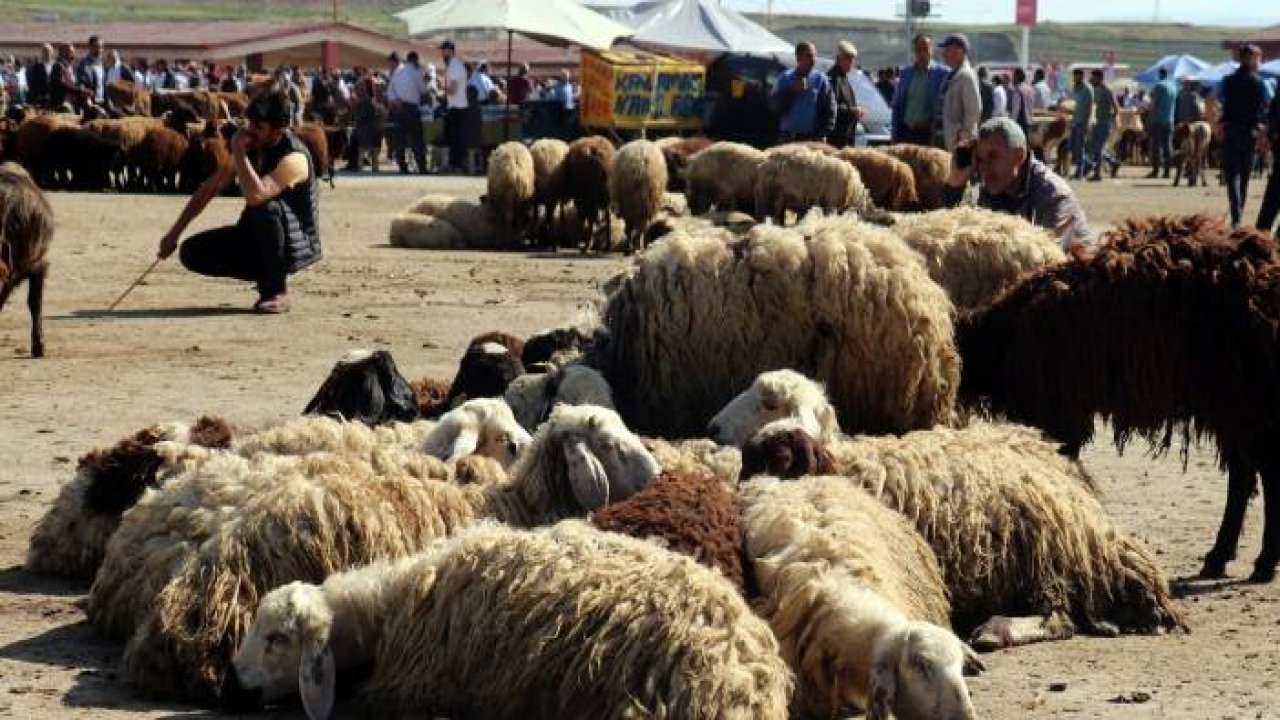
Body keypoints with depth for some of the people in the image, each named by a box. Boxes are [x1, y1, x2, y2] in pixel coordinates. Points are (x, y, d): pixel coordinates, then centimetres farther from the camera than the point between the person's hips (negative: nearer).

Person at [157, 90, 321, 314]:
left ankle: (277, 292, -20)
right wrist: (174, 233, 3)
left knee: (266, 208, -38)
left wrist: (239, 153, -32)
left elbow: (255, 196, -42)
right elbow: (211, 188, 5)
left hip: (296, 245, -7)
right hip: (256, 238, 7)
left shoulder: (294, 157, -24)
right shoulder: (251, 146, -1)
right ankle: (266, 278, 8)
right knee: (192, 252, -8)